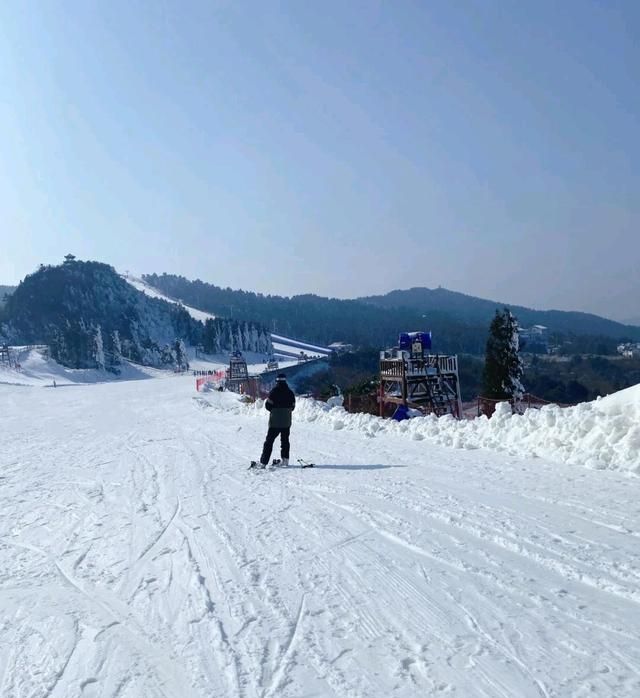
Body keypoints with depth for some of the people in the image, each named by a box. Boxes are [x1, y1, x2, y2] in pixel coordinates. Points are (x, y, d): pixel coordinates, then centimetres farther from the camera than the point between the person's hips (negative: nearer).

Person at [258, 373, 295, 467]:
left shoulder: (274, 392, -11)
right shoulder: (290, 393, 2)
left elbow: (268, 405, -8)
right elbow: (292, 407, 8)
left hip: (275, 422, -4)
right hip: (287, 422, 4)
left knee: (269, 441, 0)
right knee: (285, 440, 17)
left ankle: (263, 462, -2)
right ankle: (285, 459, 16)